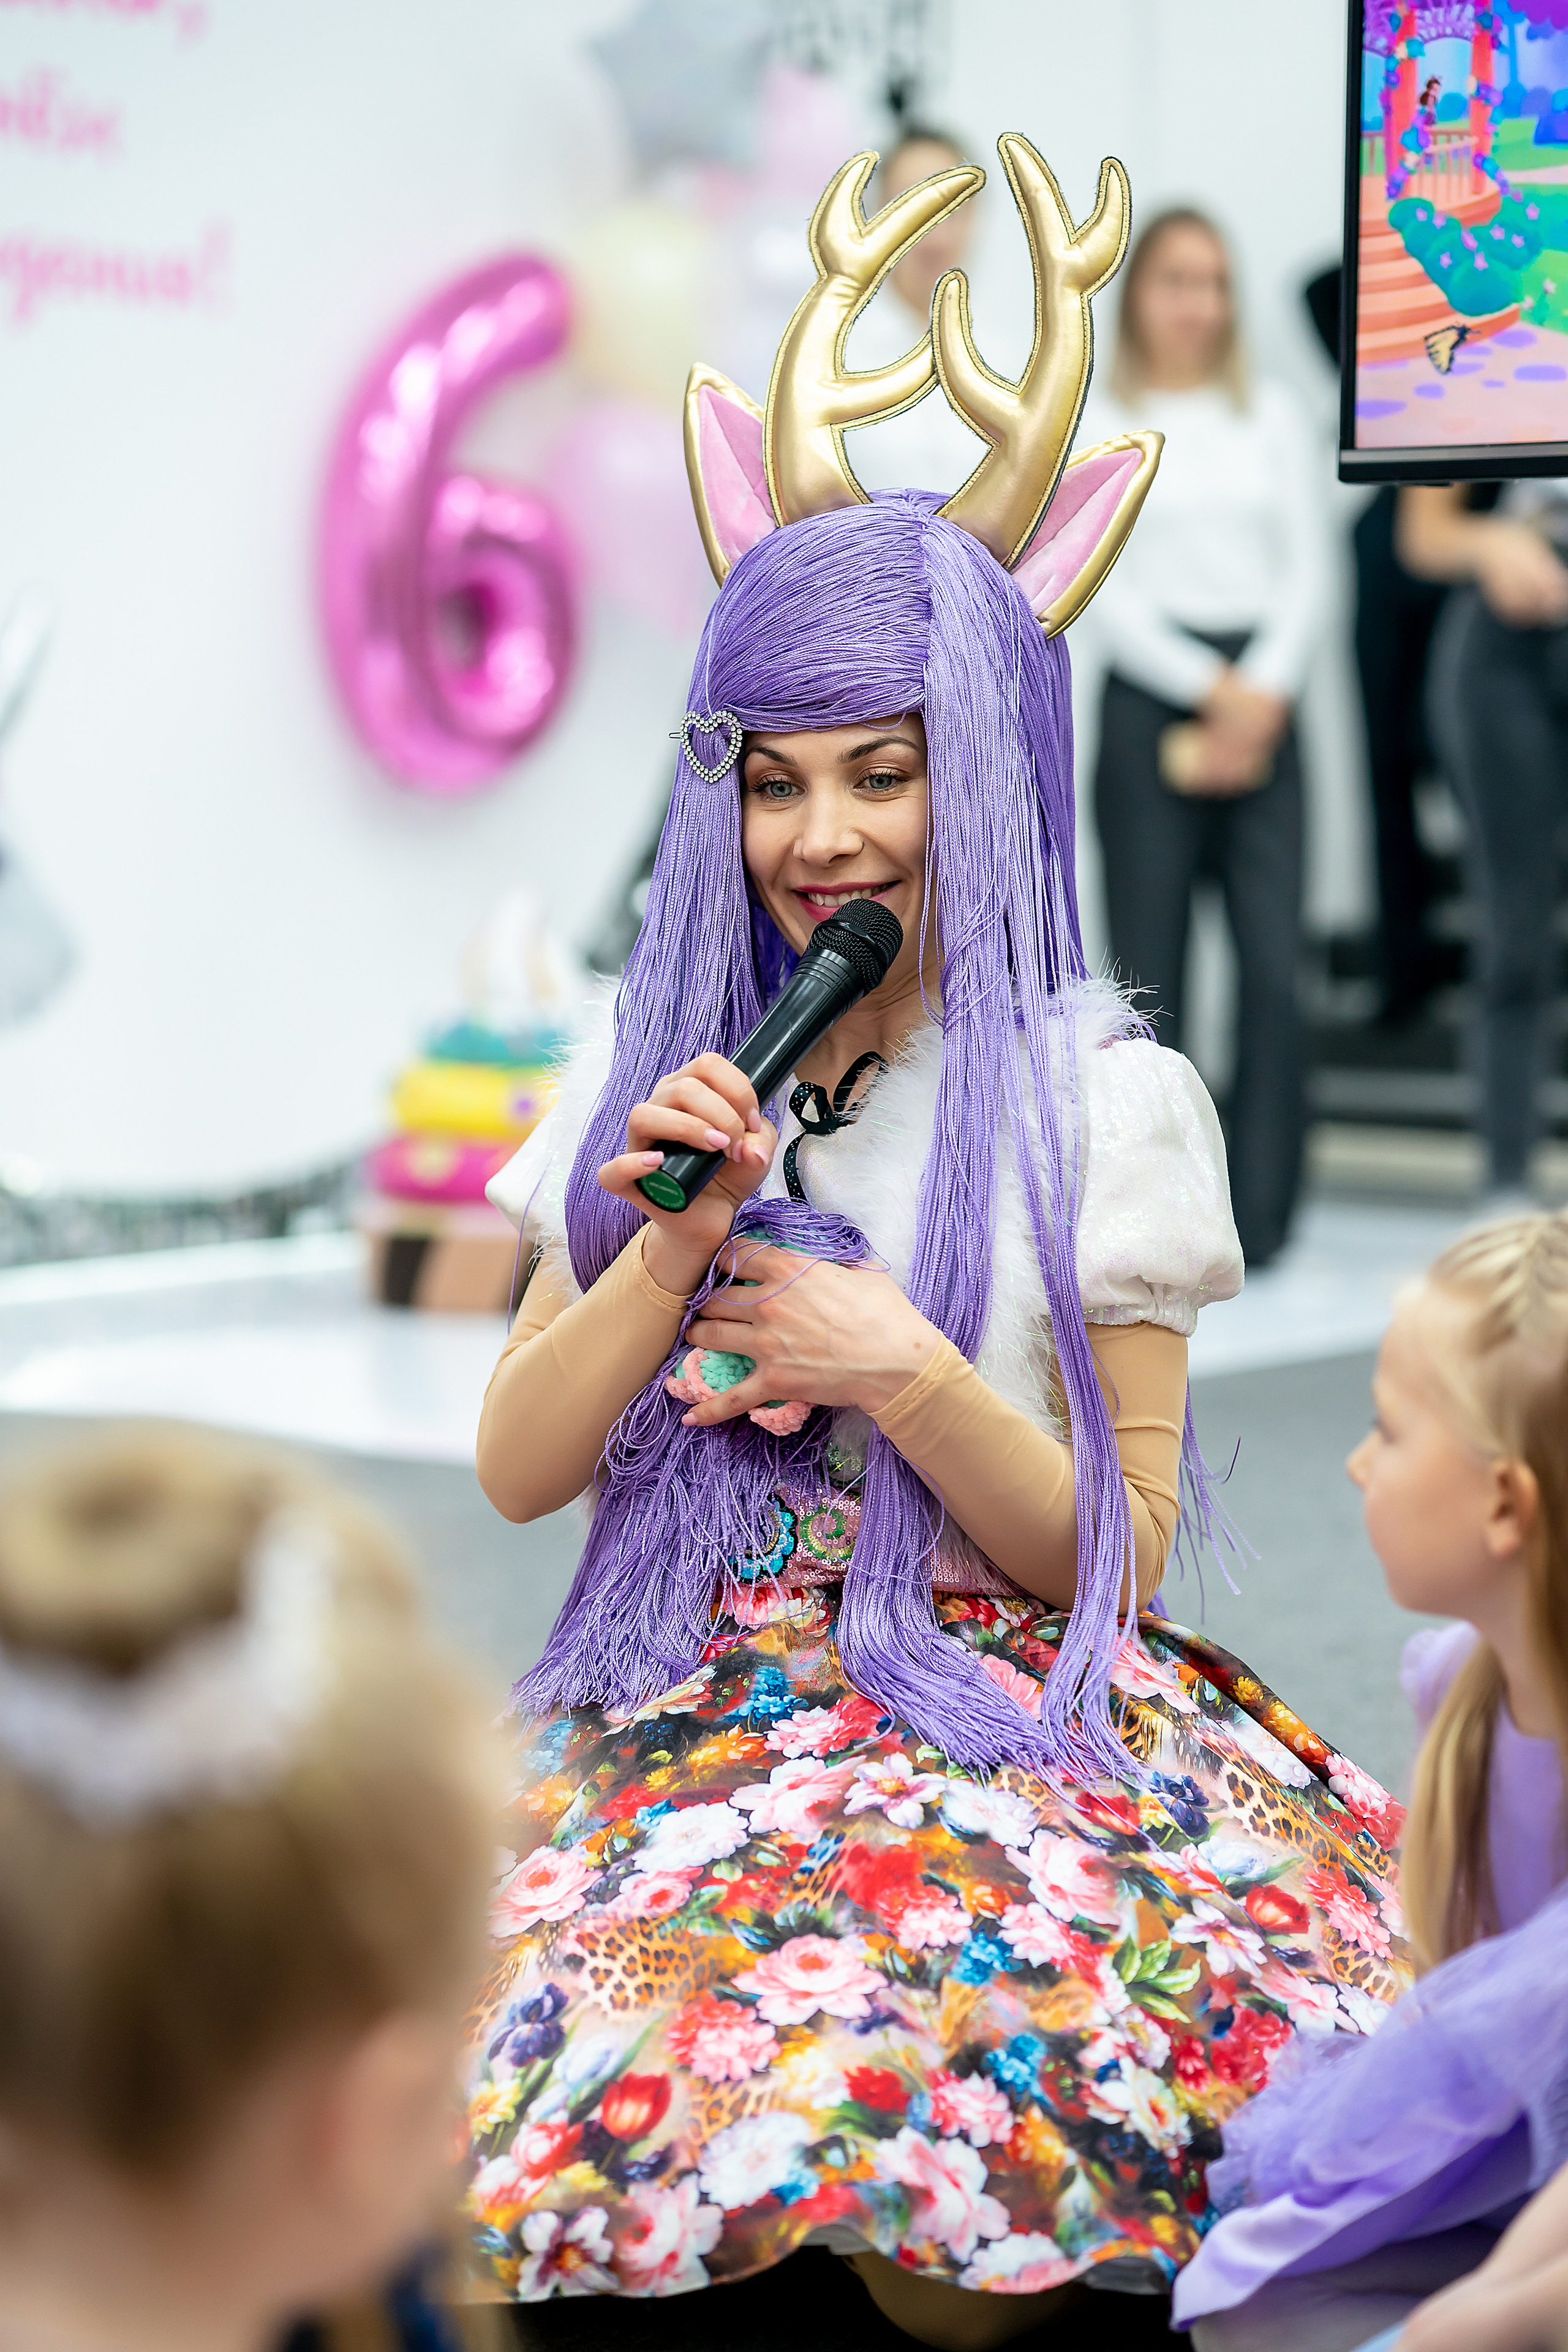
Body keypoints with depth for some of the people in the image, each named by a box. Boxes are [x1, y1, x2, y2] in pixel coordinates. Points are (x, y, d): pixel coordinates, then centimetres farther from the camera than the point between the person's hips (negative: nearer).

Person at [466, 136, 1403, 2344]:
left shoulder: (1108, 1101, -2)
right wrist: (666, 1256, -11)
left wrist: (904, 1372, -17)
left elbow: (1116, 1558, -1)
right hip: (692, 1724, 3)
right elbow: (515, 1472, 5)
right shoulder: (662, 1074, 9)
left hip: (1007, 1726, -2)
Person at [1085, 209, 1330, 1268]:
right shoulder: (1099, 427, 6)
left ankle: (1262, 1214, -2)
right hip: (1149, 700, -2)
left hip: (1265, 698, 2)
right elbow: (1103, 591, -1)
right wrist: (1208, 690, -9)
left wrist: (1264, 693, -7)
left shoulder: (1274, 417, 14)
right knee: (1152, 969, -3)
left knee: (1276, 967, -8)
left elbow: (1310, 570, 7)